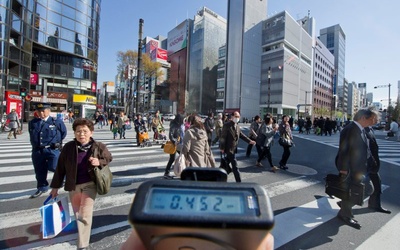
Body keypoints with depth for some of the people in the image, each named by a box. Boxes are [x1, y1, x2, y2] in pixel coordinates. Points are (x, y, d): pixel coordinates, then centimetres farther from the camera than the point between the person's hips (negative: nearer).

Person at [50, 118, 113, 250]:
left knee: (85, 215, -5)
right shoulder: (68, 147, -9)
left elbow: (109, 158, 3)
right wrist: (55, 186, 5)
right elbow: (60, 168, 0)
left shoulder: (98, 147, -13)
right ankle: (82, 237, 48)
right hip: (73, 186, 3)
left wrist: (99, 162, -18)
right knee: (77, 214, 21)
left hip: (90, 184, -3)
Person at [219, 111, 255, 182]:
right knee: (235, 167, -5)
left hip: (233, 148, 9)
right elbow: (223, 137, -17)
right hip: (229, 149, -9)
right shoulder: (227, 125, -15)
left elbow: (241, 134, 16)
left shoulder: (237, 126, 12)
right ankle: (238, 181, 2)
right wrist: (222, 147, -19)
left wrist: (249, 141, 7)